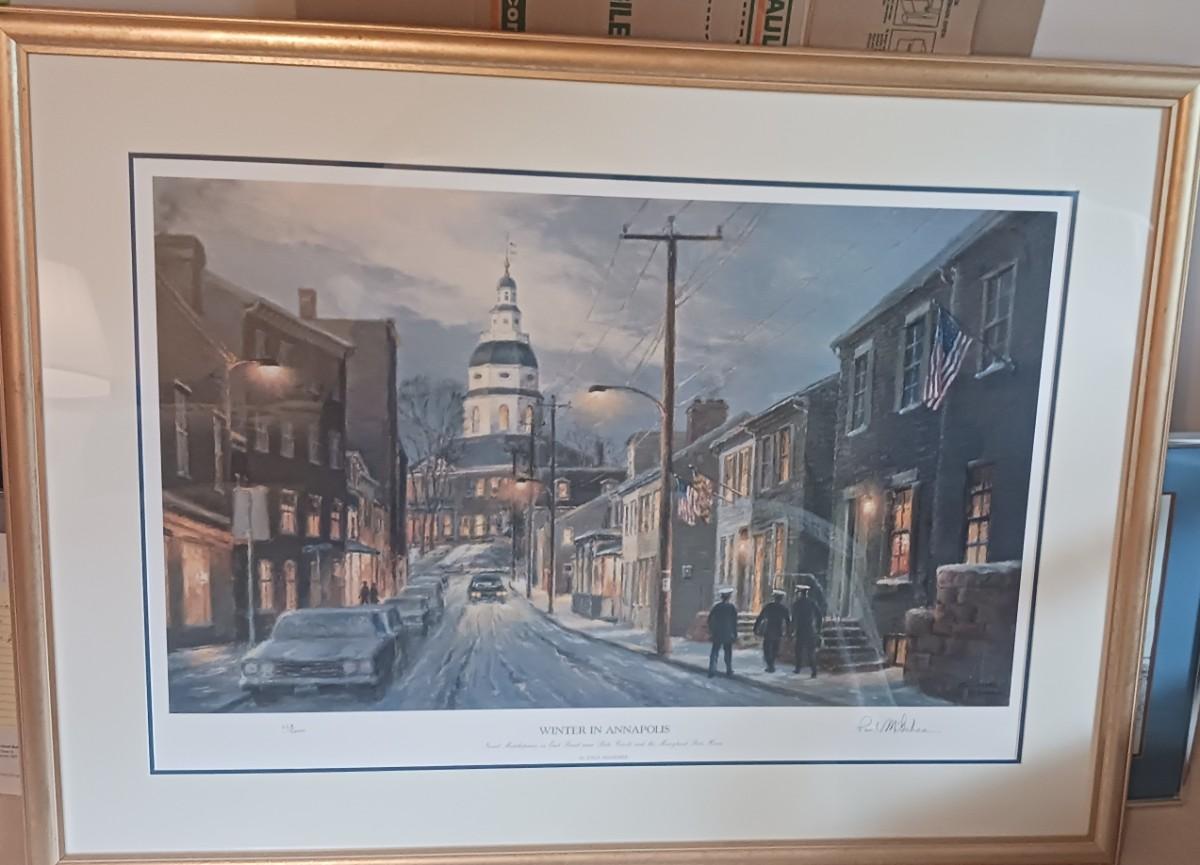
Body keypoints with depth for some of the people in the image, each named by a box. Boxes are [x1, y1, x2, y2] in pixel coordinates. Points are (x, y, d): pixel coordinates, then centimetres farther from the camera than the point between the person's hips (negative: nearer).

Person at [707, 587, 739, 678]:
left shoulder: (715, 606, -2)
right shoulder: (732, 607, -6)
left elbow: (710, 619, 1)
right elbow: (734, 622, -5)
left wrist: (711, 631, 10)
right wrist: (735, 634, 2)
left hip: (717, 634, 1)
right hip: (728, 635, -1)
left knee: (714, 652, 3)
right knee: (728, 653, 11)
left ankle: (712, 670, -6)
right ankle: (729, 671, 14)